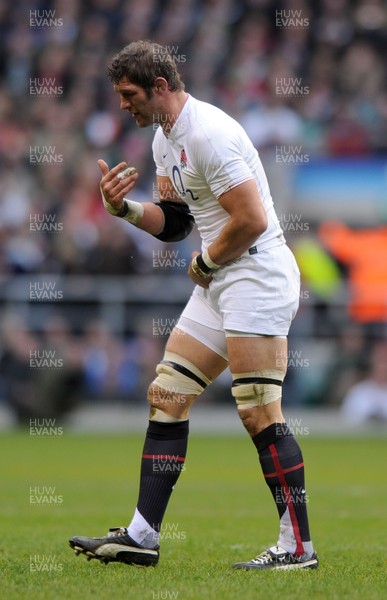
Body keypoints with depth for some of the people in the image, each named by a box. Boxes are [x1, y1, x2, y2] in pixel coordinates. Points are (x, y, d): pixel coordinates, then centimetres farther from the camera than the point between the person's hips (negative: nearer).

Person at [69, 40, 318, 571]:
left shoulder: (209, 133, -18)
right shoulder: (165, 138, 15)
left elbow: (252, 219, -23)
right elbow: (175, 222, 19)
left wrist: (204, 263, -8)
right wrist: (124, 208, 2)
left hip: (256, 276, -10)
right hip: (217, 284, 10)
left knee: (259, 412, -11)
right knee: (166, 396, 7)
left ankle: (298, 546, -6)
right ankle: (142, 536, 9)